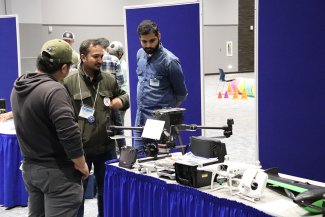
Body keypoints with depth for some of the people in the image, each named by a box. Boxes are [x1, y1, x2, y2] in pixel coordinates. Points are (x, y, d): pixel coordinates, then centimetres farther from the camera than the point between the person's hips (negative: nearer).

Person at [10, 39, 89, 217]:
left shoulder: (18, 87, 5)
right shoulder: (54, 90, -22)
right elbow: (69, 133, -25)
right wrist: (81, 165, -13)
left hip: (29, 167, 9)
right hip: (56, 171, -9)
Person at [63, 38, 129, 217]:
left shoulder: (109, 80, 4)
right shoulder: (69, 82, -9)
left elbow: (124, 96, 20)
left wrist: (121, 101, -4)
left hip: (106, 146, 4)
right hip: (79, 147, -4)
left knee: (106, 189, 18)